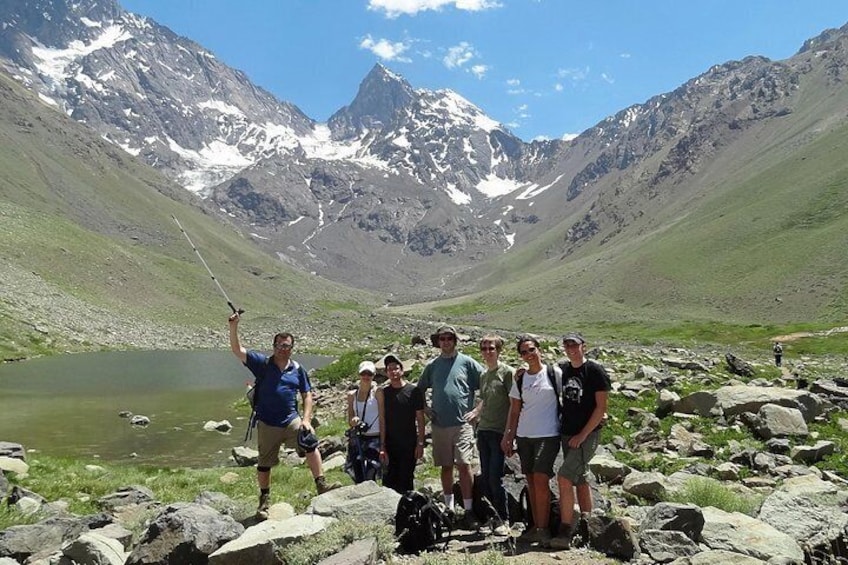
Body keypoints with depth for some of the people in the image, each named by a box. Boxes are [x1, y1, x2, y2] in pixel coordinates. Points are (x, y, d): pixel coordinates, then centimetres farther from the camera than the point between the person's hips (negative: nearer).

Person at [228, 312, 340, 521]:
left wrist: (306, 419, -3)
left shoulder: (297, 369, 5)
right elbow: (237, 351, -9)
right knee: (264, 464, 9)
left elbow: (307, 395, 10)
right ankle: (265, 500, 29)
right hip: (267, 424, -1)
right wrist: (233, 327, -23)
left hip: (292, 420, 1)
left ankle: (321, 485, -20)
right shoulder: (262, 364, -1)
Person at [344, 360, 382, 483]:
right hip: (357, 439, 4)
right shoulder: (352, 395, 9)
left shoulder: (377, 393, -3)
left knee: (369, 477, -13)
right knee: (358, 478, 4)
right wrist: (353, 421, -11)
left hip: (374, 439, -4)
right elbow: (350, 421, 12)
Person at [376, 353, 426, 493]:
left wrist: (420, 444, -4)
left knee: (405, 482, 3)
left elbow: (420, 419, 1)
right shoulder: (383, 392, 3)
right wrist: (382, 447, -5)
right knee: (388, 482, 1)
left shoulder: (414, 391, -1)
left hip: (409, 445, -1)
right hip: (390, 445, 1)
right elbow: (382, 420, 1)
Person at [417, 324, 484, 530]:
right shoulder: (432, 365, 10)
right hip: (439, 424, 3)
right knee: (446, 467, 10)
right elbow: (419, 391, 21)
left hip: (462, 423, -3)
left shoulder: (467, 362, 0)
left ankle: (468, 511, -2)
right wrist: (427, 411, 10)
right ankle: (449, 509, 20)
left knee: (464, 465, -9)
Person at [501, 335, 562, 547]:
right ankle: (535, 526, 16)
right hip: (524, 435, 5)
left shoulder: (554, 373, -2)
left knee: (540, 480, -10)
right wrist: (508, 436, 9)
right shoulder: (519, 378, 9)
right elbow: (514, 409, 13)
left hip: (548, 434, -4)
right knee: (531, 481, 8)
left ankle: (543, 529, -1)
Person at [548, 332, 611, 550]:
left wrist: (583, 435, -14)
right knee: (580, 480, 12)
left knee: (564, 478, -15)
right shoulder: (563, 370, 8)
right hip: (567, 434, 6)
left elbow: (601, 407, -11)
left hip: (587, 435, -6)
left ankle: (565, 531, -9)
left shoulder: (595, 370, -9)